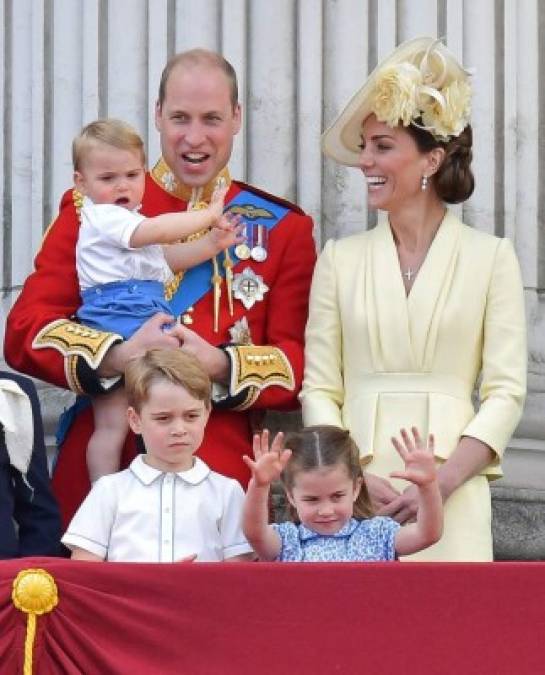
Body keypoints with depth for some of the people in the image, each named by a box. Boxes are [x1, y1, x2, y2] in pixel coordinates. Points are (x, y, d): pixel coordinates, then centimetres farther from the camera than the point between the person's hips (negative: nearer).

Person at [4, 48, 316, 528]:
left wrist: (221, 366, -16)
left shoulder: (282, 229, 9)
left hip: (223, 475, 0)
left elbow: (301, 365, 4)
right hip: (97, 470, 0)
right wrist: (117, 356, -17)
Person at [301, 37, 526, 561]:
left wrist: (442, 482, -13)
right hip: (352, 493, 2)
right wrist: (357, 477, -10)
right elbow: (319, 389, 5)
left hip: (453, 495, -2)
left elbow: (505, 391, -1)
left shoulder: (491, 257, 3)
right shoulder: (340, 259, 9)